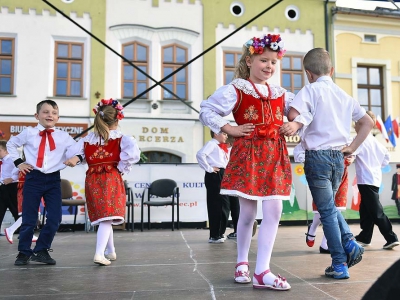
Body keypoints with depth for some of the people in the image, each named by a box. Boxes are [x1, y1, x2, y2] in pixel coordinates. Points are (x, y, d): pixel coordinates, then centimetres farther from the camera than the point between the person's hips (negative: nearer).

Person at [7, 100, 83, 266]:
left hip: (53, 179, 1)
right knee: (29, 218, 3)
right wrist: (18, 162, 7)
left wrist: (76, 157, -13)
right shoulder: (28, 133, 2)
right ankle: (24, 252, 20)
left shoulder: (63, 136, 3)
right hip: (33, 178, -1)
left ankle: (41, 250, 16)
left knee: (55, 218, -1)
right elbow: (11, 144, 17)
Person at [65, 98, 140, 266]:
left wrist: (90, 165, 13)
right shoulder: (121, 138, -2)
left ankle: (111, 251, 28)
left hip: (92, 180, 4)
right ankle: (100, 253, -17)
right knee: (107, 217, -4)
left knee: (102, 217, 16)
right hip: (111, 178, -4)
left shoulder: (86, 140, 8)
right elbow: (133, 153, -20)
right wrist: (122, 168, -6)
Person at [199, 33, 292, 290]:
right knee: (248, 213, 4)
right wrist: (230, 130, -10)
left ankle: (262, 271, 5)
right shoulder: (236, 89, -2)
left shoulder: (281, 94, 13)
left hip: (275, 156, 5)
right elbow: (207, 110, -4)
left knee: (274, 211, -2)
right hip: (248, 155, -4)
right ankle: (242, 262, 26)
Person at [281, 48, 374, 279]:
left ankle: (340, 265, 7)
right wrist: (352, 147, 14)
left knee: (326, 210, 3)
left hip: (317, 155, -5)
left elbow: (293, 115, -25)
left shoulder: (311, 90, -6)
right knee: (330, 205, 24)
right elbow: (368, 122, 17)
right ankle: (349, 243, 7)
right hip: (338, 156, 6)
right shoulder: (344, 95, 12)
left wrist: (297, 124, -11)